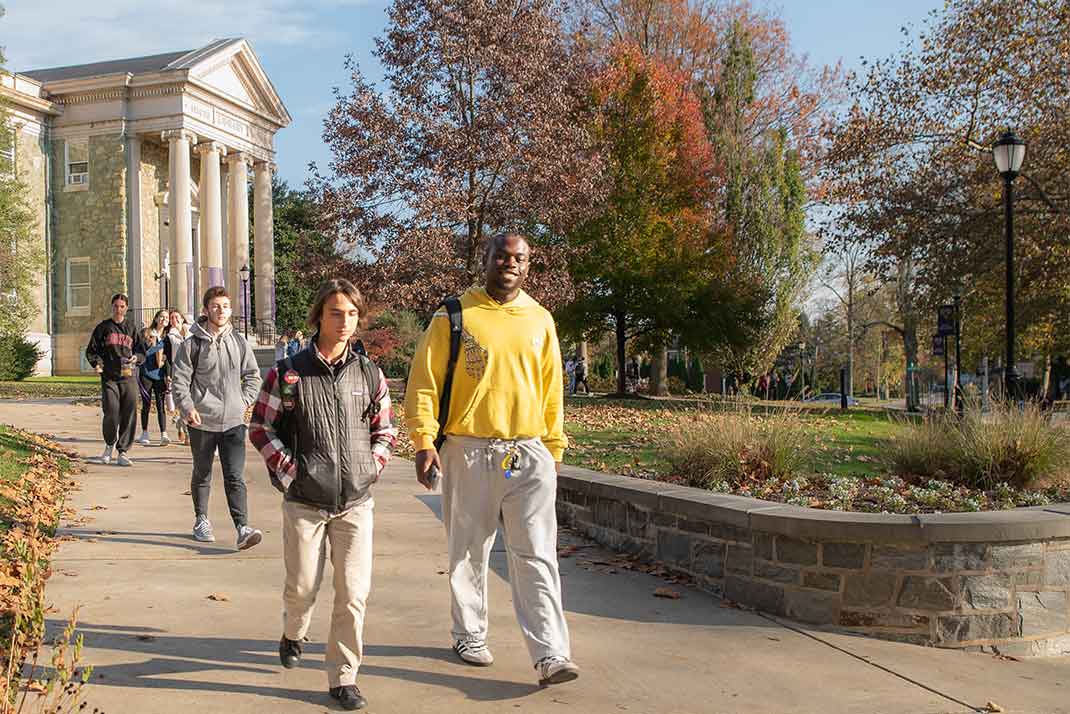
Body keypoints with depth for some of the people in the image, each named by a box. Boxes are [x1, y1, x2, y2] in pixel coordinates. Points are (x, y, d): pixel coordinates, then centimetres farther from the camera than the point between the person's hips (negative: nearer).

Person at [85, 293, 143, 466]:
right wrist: (96, 363, -10)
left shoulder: (131, 329, 15)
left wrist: (136, 358, -4)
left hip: (128, 377, 2)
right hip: (109, 377, -2)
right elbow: (91, 350, 10)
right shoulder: (103, 328, 9)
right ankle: (109, 444, 16)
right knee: (111, 413, -12)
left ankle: (123, 452, 5)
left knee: (129, 415, -3)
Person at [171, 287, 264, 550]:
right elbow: (179, 379, -3)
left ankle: (243, 527, -10)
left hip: (234, 421, 1)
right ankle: (201, 520, 32)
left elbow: (253, 375, 15)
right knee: (202, 476, 15)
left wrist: (245, 401, 4)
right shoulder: (193, 344, -3)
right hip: (202, 422, -1)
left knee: (235, 478, -6)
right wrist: (187, 408, -15)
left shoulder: (239, 342, 5)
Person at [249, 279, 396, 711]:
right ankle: (293, 633, 45)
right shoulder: (288, 373, -3)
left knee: (354, 592, -2)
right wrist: (288, 469, -6)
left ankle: (343, 677, 12)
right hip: (304, 501, -1)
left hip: (356, 501, 1)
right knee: (302, 587, 10)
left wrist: (373, 466, 1)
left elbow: (385, 429, 15)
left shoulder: (369, 374, 4)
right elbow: (260, 427, 3)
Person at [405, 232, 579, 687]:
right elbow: (424, 381, -2)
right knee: (469, 553, 11)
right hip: (469, 453, -2)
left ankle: (551, 655, -3)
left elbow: (552, 389, 15)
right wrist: (424, 441, -11)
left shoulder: (540, 320, 10)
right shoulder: (455, 316, -1)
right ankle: (469, 637, 28)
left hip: (529, 454, 2)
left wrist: (555, 447, 14)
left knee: (537, 556, -3)